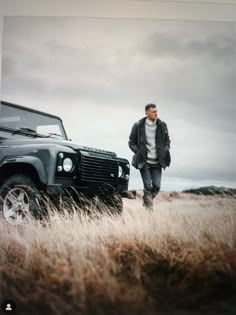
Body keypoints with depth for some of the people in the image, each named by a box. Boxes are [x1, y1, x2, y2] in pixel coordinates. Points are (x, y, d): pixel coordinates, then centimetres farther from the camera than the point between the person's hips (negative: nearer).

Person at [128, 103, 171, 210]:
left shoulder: (162, 125, 4)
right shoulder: (138, 126, -3)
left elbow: (167, 140, 17)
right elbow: (131, 142, 4)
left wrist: (165, 150, 1)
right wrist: (139, 152, -9)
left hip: (157, 161, 3)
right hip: (144, 161, -3)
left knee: (157, 186, 2)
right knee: (148, 186, -6)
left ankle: (146, 202, 28)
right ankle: (149, 208, 7)